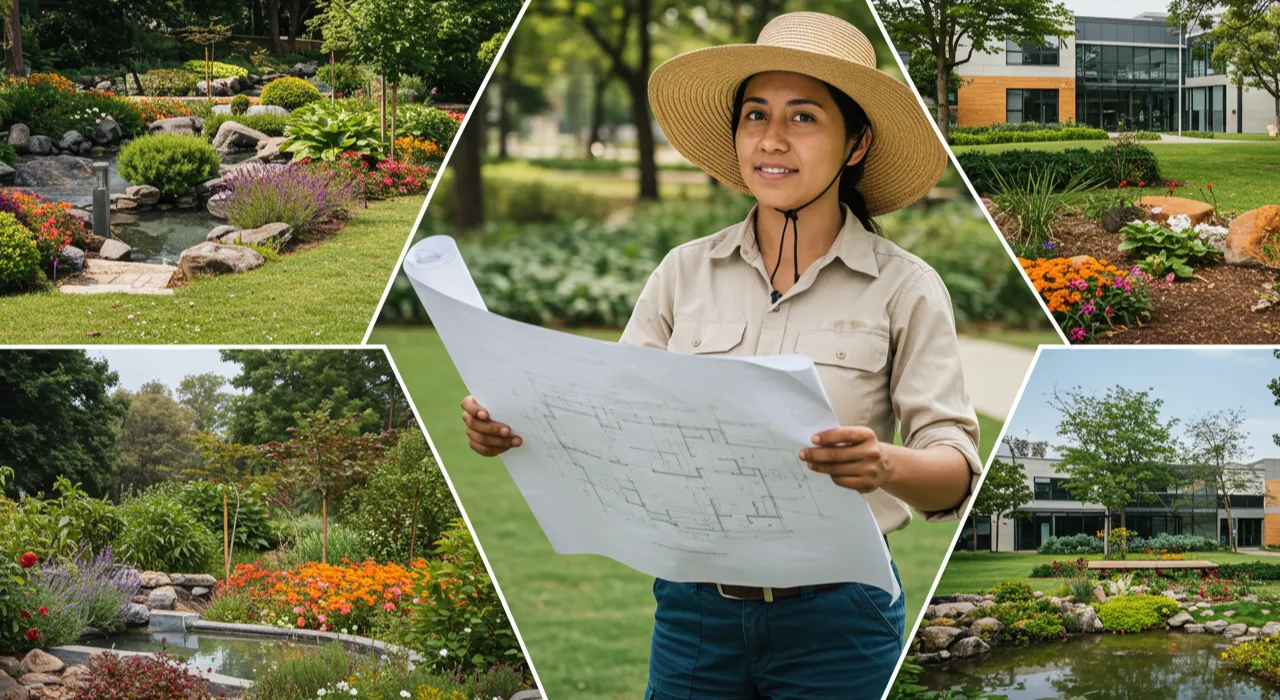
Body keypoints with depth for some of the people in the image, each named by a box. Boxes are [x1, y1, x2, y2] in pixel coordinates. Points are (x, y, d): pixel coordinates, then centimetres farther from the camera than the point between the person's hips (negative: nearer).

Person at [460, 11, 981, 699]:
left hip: (834, 618, -2)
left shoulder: (904, 288, -3)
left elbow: (956, 466, -9)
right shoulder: (685, 273, 5)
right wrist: (514, 426, -16)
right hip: (693, 609, 2)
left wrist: (885, 465, -31)